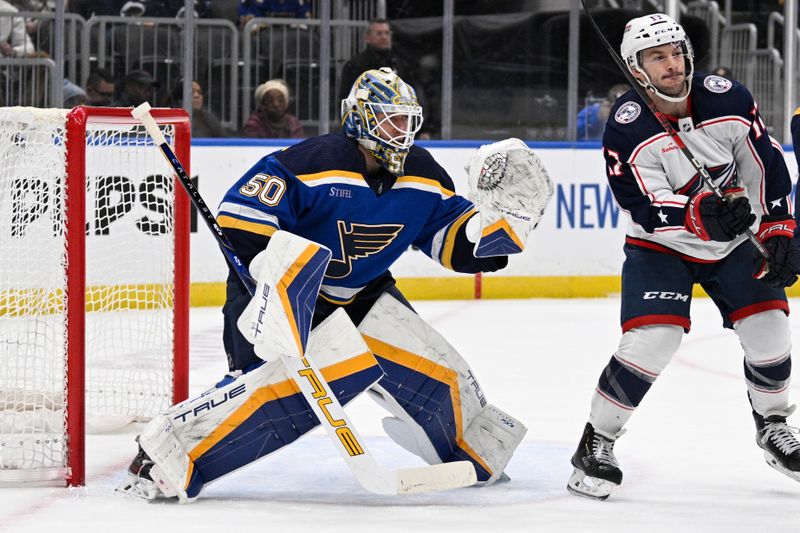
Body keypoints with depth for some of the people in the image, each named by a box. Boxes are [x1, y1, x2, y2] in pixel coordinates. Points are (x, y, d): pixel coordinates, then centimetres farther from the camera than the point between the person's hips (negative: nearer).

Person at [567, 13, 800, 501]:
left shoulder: (728, 99, -13)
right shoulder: (627, 130, -22)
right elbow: (647, 210, -26)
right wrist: (700, 214, -43)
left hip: (735, 241, 3)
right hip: (660, 246, -3)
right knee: (651, 339, -20)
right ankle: (596, 443, -6)